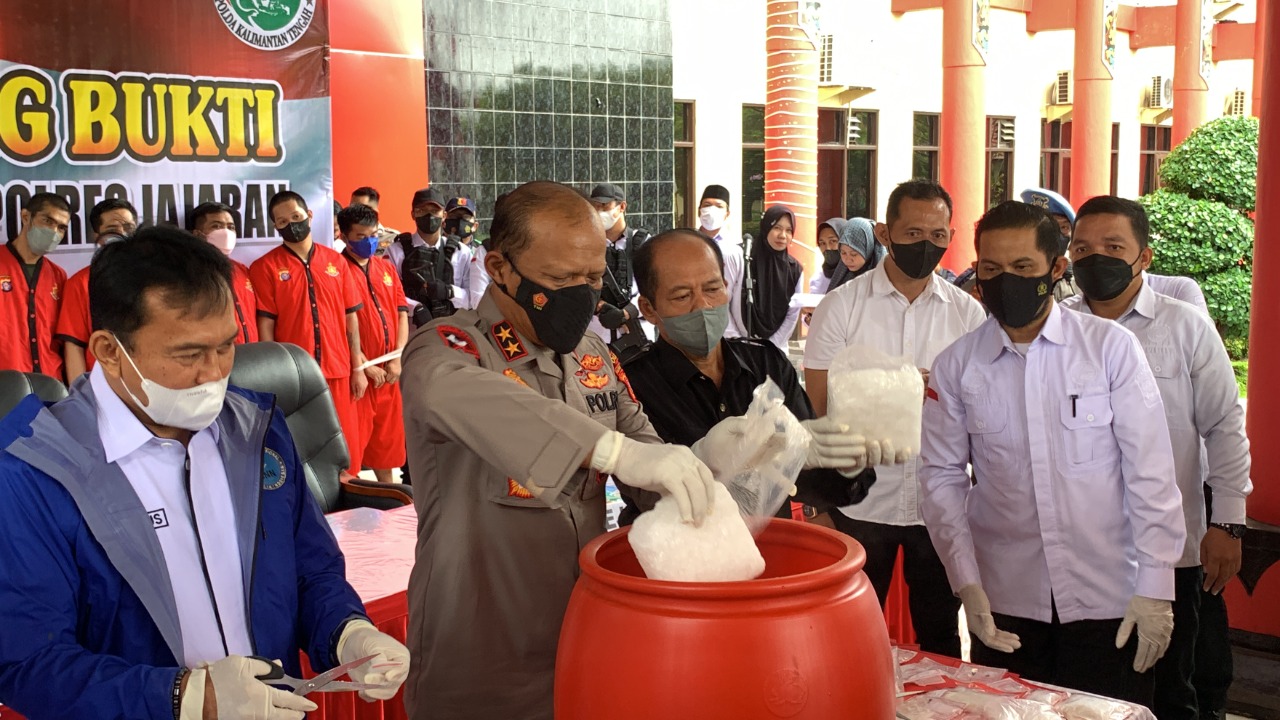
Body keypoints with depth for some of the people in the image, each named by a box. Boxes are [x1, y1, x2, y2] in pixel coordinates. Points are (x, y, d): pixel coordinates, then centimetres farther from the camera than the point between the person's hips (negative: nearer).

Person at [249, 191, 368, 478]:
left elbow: (351, 317, 9)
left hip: (338, 371, 3)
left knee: (344, 444, 8)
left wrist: (357, 368, 6)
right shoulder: (266, 267, -1)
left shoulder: (336, 261, 7)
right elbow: (265, 325, -4)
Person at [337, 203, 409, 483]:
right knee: (354, 439, -2)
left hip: (390, 370, 6)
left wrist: (397, 359, -2)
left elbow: (402, 313, 10)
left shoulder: (386, 268, 12)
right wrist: (364, 366, -13)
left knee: (387, 437, 16)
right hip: (357, 372, -6)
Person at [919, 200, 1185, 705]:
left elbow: (1150, 470, -5)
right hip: (1004, 606, 1)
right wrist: (967, 584, -5)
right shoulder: (955, 367, -1)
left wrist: (1155, 588, -7)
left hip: (1109, 602, -1)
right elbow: (942, 476, 2)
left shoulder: (1112, 348, -6)